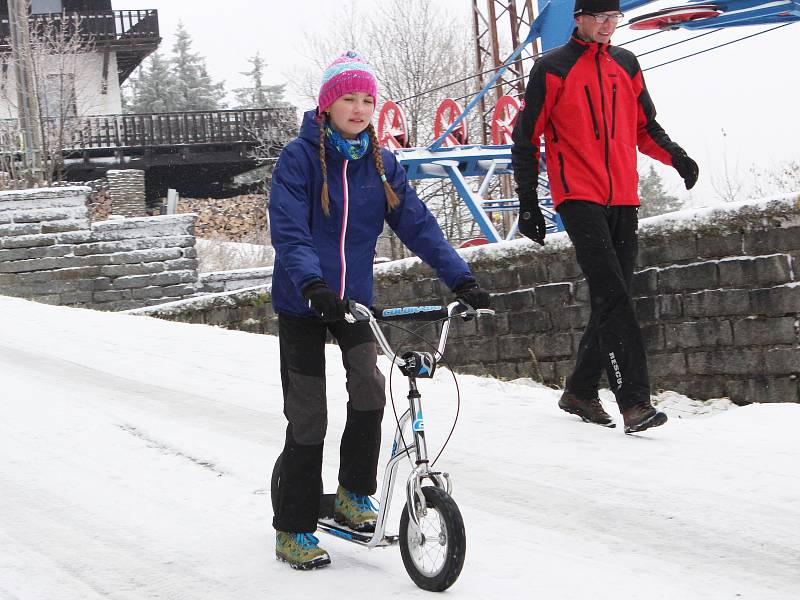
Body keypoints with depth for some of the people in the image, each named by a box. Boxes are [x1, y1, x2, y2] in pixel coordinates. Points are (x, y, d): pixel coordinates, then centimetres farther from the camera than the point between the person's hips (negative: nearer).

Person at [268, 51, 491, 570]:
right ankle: (294, 530, 10)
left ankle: (356, 492, 8)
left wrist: (462, 279, -15)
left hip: (355, 298, 4)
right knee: (308, 417, -2)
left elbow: (418, 225, -4)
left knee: (370, 389, -16)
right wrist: (314, 284, -40)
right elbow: (289, 232, -23)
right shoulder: (300, 157, -12)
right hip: (303, 301, -4)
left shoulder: (381, 164, 1)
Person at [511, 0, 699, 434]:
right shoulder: (553, 69, 0)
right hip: (580, 199, -6)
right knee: (613, 299, -16)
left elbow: (644, 127, 22)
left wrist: (676, 157, 1)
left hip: (623, 201, 6)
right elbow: (526, 138, 2)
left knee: (612, 302, 7)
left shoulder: (625, 65, 15)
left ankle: (580, 391, 22)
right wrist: (528, 202, -3)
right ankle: (634, 402, -22)